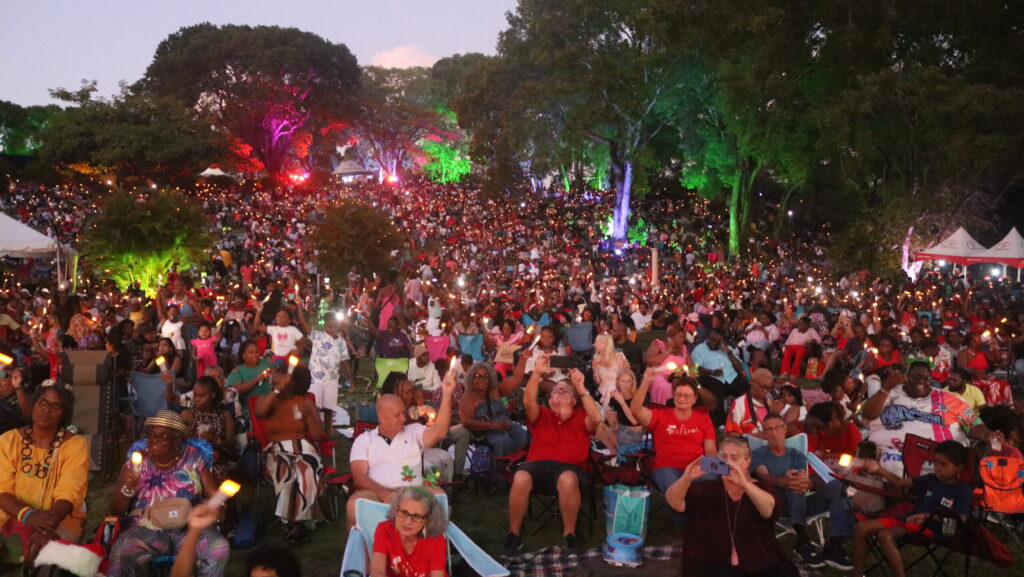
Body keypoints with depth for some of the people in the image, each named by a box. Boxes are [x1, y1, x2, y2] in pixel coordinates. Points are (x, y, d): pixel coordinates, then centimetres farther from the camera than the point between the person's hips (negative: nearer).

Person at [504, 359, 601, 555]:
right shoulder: (542, 415, 22)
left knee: (568, 479, -38)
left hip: (569, 467, -1)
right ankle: (514, 534, -14)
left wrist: (581, 388, -11)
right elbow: (528, 401, 1)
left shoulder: (581, 416, 19)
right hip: (538, 465, 1)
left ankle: (569, 534, -18)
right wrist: (537, 373, -12)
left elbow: (596, 418, -4)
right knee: (520, 478, -33)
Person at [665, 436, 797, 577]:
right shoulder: (706, 489, 7)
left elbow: (771, 510, -14)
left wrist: (744, 484, -31)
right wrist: (686, 478, -28)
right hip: (713, 564, -1)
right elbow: (673, 502, -7)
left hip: (761, 565, 2)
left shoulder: (760, 489, 9)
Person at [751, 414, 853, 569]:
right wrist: (784, 481, -42)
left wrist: (806, 482, -35)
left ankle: (834, 546, -30)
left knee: (836, 485, -20)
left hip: (799, 505, 4)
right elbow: (765, 478, -16)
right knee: (793, 483, -34)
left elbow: (805, 479, -6)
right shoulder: (759, 455, 6)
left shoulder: (797, 456, 16)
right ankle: (802, 541, -39)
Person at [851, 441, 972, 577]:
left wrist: (928, 516, -23)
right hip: (910, 519, 7)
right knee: (863, 527, -8)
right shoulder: (931, 479, 12)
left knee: (885, 535, -33)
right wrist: (879, 469, -6)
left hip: (930, 528, -7)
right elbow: (900, 482, 10)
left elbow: (960, 520, -15)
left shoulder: (963, 490, -5)